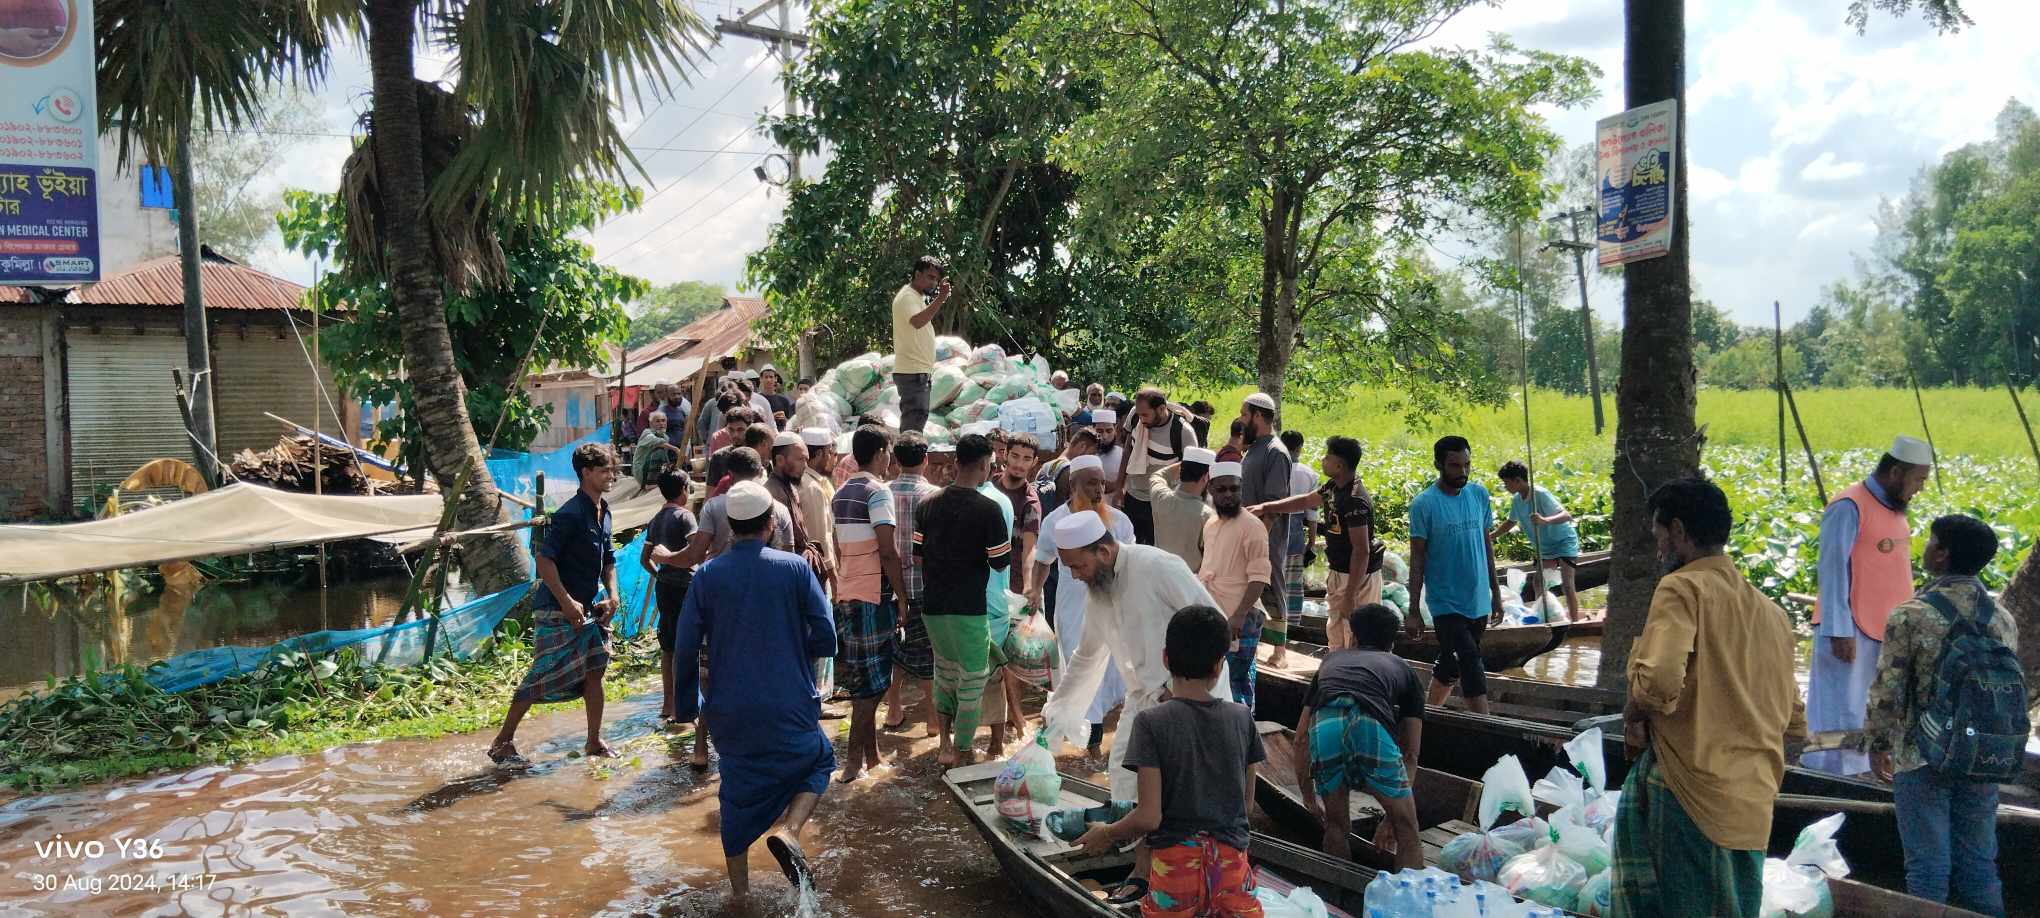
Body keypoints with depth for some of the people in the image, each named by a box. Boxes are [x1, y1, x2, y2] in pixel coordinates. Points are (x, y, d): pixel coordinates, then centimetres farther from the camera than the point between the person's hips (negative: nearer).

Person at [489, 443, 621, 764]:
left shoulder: (604, 512, 10)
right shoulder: (570, 514, -18)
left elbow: (608, 559, 20)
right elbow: (544, 560, -21)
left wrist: (612, 595, 7)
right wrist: (567, 602, -23)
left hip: (585, 608, 9)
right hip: (557, 610, -8)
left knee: (594, 670, 9)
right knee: (542, 677, -4)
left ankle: (595, 741, 19)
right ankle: (502, 742, 7)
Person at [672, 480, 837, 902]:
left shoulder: (706, 575, -3)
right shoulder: (796, 568, -8)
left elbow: (685, 649, -2)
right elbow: (826, 640, -8)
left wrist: (690, 705, 11)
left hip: (730, 713, 2)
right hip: (790, 707, -2)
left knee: (738, 794, 17)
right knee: (819, 761, 22)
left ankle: (739, 890, 24)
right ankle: (789, 831, -3)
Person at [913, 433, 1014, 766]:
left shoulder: (928, 504, 2)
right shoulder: (988, 509, -14)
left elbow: (917, 552, 7)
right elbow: (1001, 561, -10)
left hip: (932, 604, 6)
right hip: (968, 607, -5)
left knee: (945, 670, 22)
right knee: (973, 679, 8)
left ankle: (945, 745, 24)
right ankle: (961, 755, 13)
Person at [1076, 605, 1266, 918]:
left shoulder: (1152, 722, -11)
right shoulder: (1242, 718, 0)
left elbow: (1148, 817, -13)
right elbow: (1246, 799, 10)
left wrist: (1106, 834, 5)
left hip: (1175, 866, -2)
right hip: (1232, 865, 2)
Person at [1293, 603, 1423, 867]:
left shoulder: (1331, 661, 38)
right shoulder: (1404, 670, 34)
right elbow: (1411, 754, 31)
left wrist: (1308, 795, 46)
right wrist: (1391, 815, 37)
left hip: (1323, 726, 2)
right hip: (1372, 726, -2)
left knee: (1336, 826, 24)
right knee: (1406, 831, 15)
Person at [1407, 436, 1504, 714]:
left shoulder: (1479, 494, 3)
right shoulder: (1424, 504, -12)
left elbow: (1487, 545, 13)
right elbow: (1417, 559, -9)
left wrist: (1496, 592, 13)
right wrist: (1414, 611, -9)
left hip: (1478, 602, 5)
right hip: (1446, 604, -5)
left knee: (1450, 665, 16)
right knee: (1472, 669, -11)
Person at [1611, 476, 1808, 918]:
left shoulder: (1683, 588, -9)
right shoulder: (1770, 611, 15)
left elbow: (1659, 680, -25)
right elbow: (1794, 722, 19)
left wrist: (1633, 712, -7)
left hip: (1690, 790, -8)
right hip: (1752, 806, 8)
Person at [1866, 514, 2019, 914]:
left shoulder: (1910, 615, -14)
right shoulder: (2003, 619, 2)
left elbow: (1887, 691, -12)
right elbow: (2012, 689, 9)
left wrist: (1878, 745, 1)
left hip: (1922, 759, -4)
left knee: (1928, 865, 4)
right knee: (1979, 862, 14)